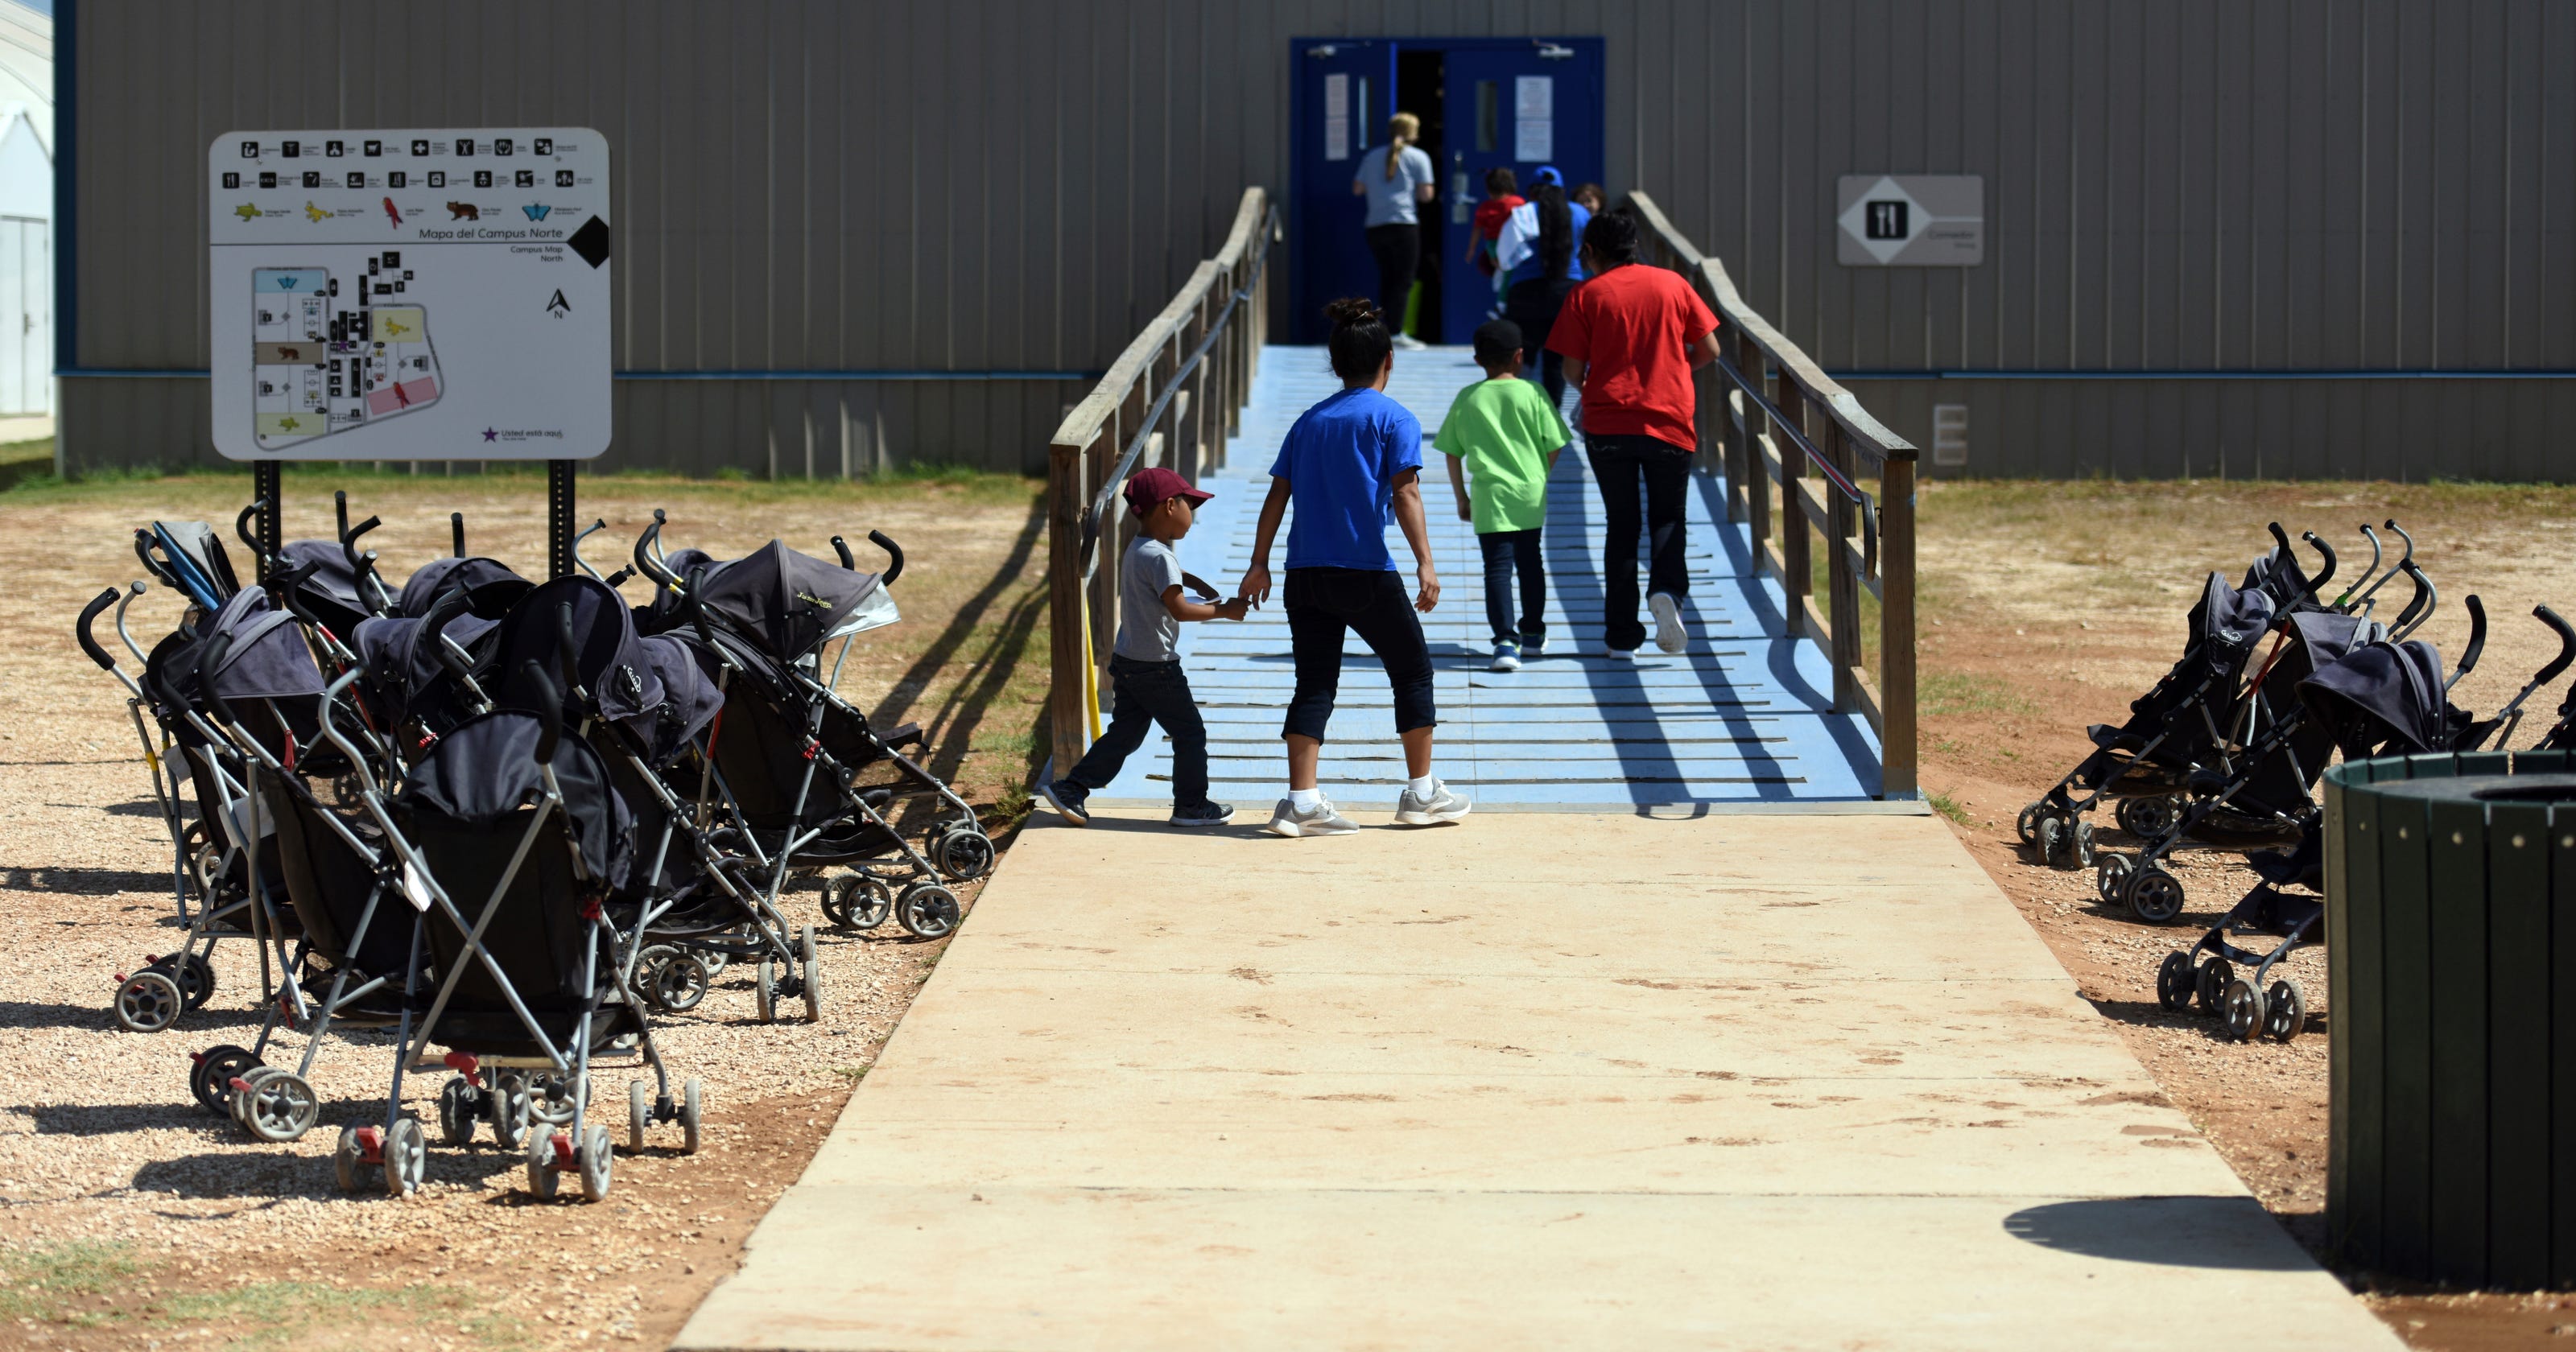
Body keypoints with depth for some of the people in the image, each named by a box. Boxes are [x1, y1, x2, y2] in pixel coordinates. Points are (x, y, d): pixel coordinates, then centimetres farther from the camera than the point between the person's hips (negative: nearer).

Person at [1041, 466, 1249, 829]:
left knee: (1124, 734, 13)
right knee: (1190, 732, 3)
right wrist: (1224, 611, -15)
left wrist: (1193, 581, 28)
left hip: (1127, 661, 10)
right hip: (1156, 668, -10)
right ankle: (1191, 805, 10)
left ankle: (1071, 789, 8)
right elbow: (1179, 608, -24)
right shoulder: (1159, 556, -20)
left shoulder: (1136, 550, 12)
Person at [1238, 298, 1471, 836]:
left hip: (1304, 573, 4)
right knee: (1412, 670, 13)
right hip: (1367, 571, -4)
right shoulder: (1393, 418, 0)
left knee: (1314, 685, 6)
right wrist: (1425, 562, -16)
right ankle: (1421, 792, 19)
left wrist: (1259, 564, 14)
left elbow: (1277, 495, 10)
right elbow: (1405, 492, -12)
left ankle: (1302, 801, -5)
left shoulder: (1308, 421, 14)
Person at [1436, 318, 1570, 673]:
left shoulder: (1466, 399, 2)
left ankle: (1505, 640, -19)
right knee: (1530, 562, 19)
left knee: (1498, 567, -4)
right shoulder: (1533, 394, -2)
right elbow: (1553, 445, -1)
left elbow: (1452, 454, 6)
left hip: (1490, 497, -1)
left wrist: (1461, 497, 17)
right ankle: (1533, 632, 33)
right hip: (1531, 495, 1)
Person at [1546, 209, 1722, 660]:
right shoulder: (1672, 284, 4)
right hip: (1670, 420, 1)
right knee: (1667, 518, 13)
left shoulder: (1586, 295, -2)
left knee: (1621, 525, 9)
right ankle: (1666, 590, -17)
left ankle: (1623, 635, 8)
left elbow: (1573, 370, -4)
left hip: (1608, 423, -1)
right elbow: (1709, 349, 4)